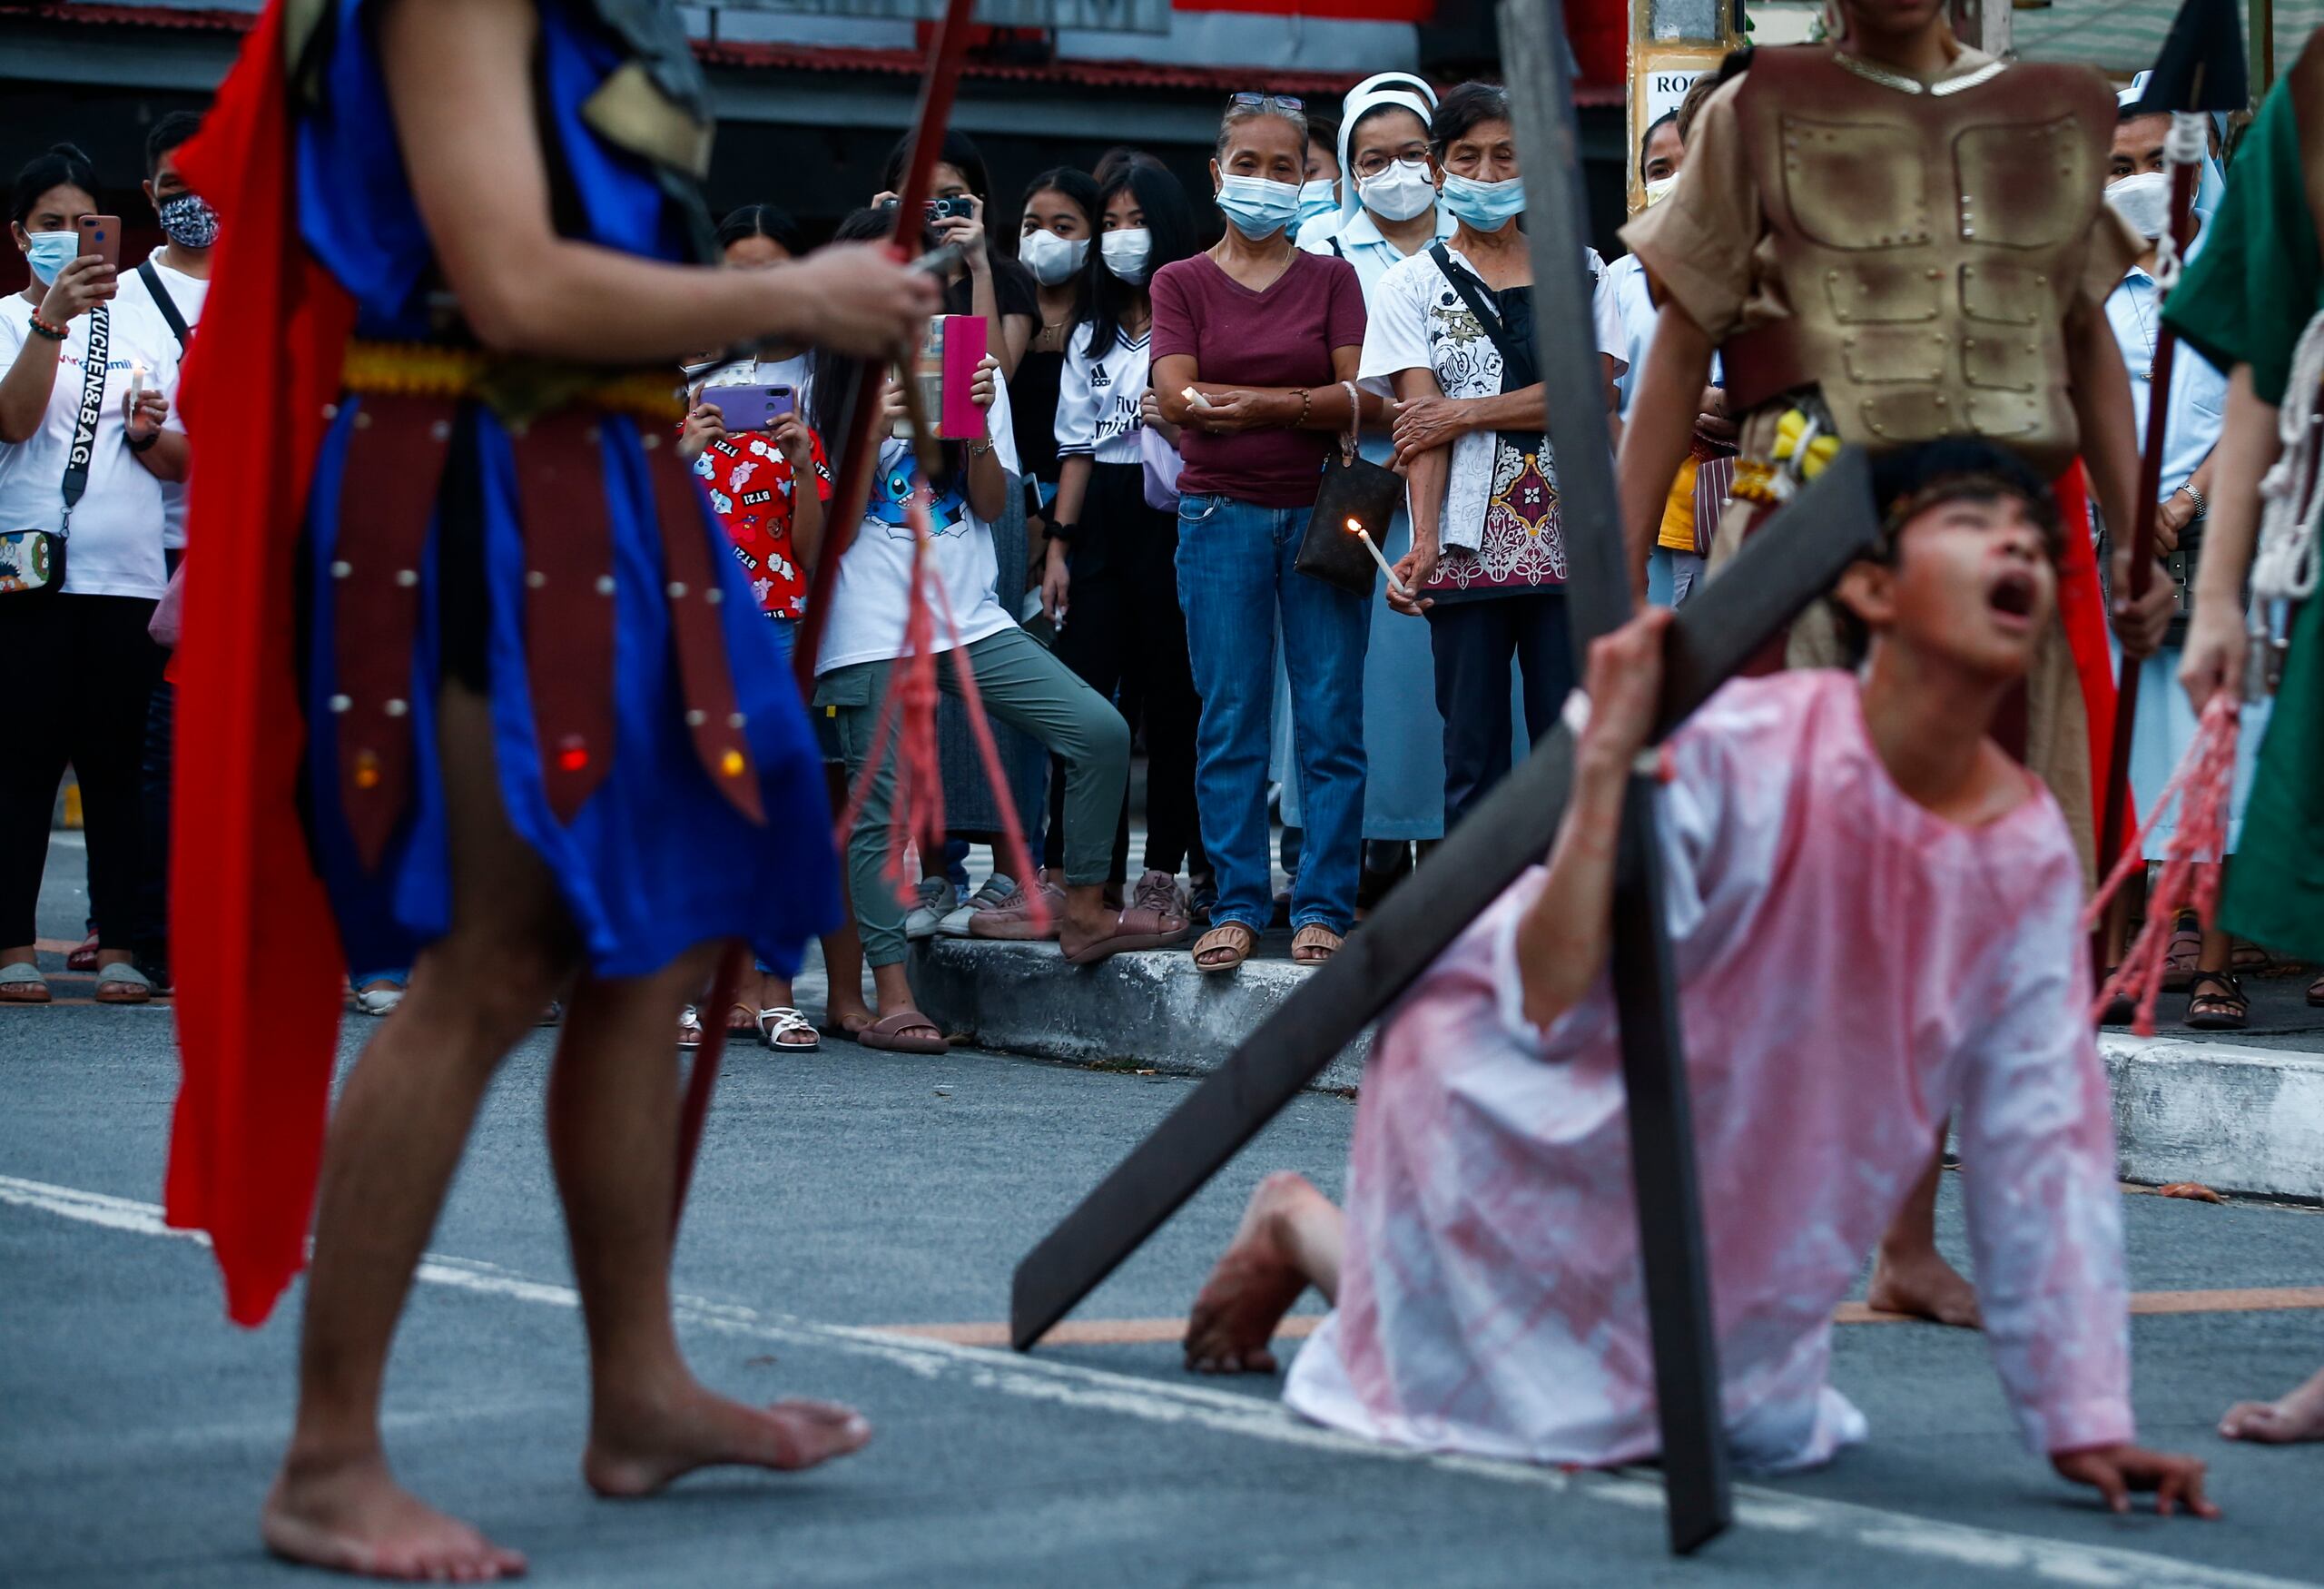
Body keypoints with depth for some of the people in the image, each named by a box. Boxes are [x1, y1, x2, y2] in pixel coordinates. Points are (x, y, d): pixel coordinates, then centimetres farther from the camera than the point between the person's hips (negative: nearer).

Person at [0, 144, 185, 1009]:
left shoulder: (141, 323, 15)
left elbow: (186, 461, 14)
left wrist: (148, 433, -8)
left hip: (127, 573, 3)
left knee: (115, 762, 2)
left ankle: (120, 946, 3)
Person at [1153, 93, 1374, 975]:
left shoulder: (1331, 279, 9)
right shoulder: (1182, 283, 9)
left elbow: (1362, 399, -3)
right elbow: (1177, 398, -6)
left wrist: (1250, 404, -13)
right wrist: (1311, 400, -10)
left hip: (1320, 513, 0)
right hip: (1222, 515, 0)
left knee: (1331, 720, -2)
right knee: (1228, 721, 0)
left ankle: (1322, 906, 2)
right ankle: (1237, 905, 5)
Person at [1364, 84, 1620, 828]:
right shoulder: (1413, 285, 8)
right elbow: (1423, 420, -4)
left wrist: (1467, 411, -9)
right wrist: (1423, 540, -18)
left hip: (1567, 540, 1)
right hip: (1469, 546, -1)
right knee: (1473, 757, 1)